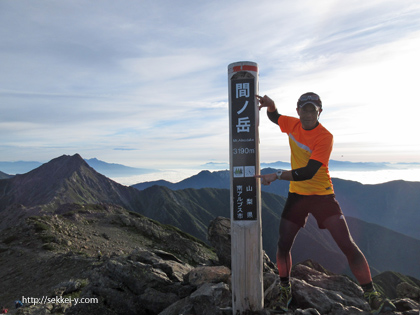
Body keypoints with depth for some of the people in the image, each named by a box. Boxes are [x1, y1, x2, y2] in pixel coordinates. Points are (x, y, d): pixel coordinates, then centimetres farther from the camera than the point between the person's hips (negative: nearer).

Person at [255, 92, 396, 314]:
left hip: (322, 195, -4)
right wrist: (270, 105, -2)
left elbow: (307, 173, -28)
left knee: (348, 246, -6)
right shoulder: (292, 125, -2)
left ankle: (372, 296, 15)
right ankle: (285, 291, 25)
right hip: (297, 194, 4)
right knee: (283, 245, 2)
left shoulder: (324, 137, -19)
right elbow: (274, 117, 20)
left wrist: (276, 175, -30)